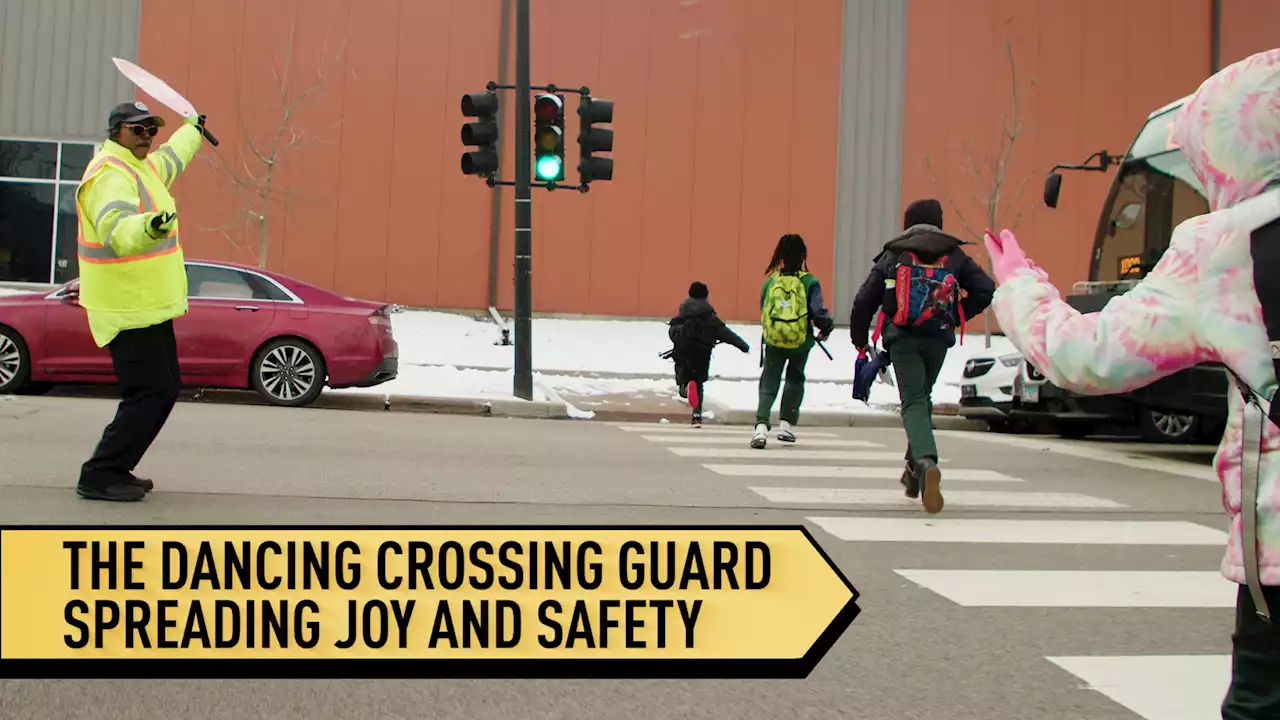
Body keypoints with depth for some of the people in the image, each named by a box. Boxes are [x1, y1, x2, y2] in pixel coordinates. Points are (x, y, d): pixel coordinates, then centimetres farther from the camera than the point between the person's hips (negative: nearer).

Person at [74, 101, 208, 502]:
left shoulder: (141, 166, 13)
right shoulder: (110, 175, -19)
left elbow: (169, 158, 39)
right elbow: (116, 231, -38)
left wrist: (193, 129, 55)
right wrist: (148, 228, -59)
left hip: (149, 305, 11)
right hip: (129, 309, -11)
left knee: (164, 389, 14)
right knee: (151, 392, -12)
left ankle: (115, 469, 22)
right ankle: (99, 476, -4)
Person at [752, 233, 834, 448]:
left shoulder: (770, 281, -1)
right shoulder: (809, 283, -10)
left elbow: (764, 312, 7)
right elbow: (819, 313, -14)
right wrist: (826, 328, 6)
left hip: (773, 341, 1)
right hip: (801, 342, -1)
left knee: (768, 383, 7)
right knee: (795, 379, 22)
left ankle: (761, 425, -12)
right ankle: (786, 424, 19)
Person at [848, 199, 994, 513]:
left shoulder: (892, 256, 7)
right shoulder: (954, 255, 10)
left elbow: (864, 301, 2)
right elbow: (985, 290, 1)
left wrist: (859, 341, 12)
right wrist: (957, 316, 12)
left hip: (902, 339, -2)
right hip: (938, 339, 2)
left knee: (914, 403, -5)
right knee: (922, 398, 20)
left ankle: (926, 463, -31)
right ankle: (914, 470, 25)